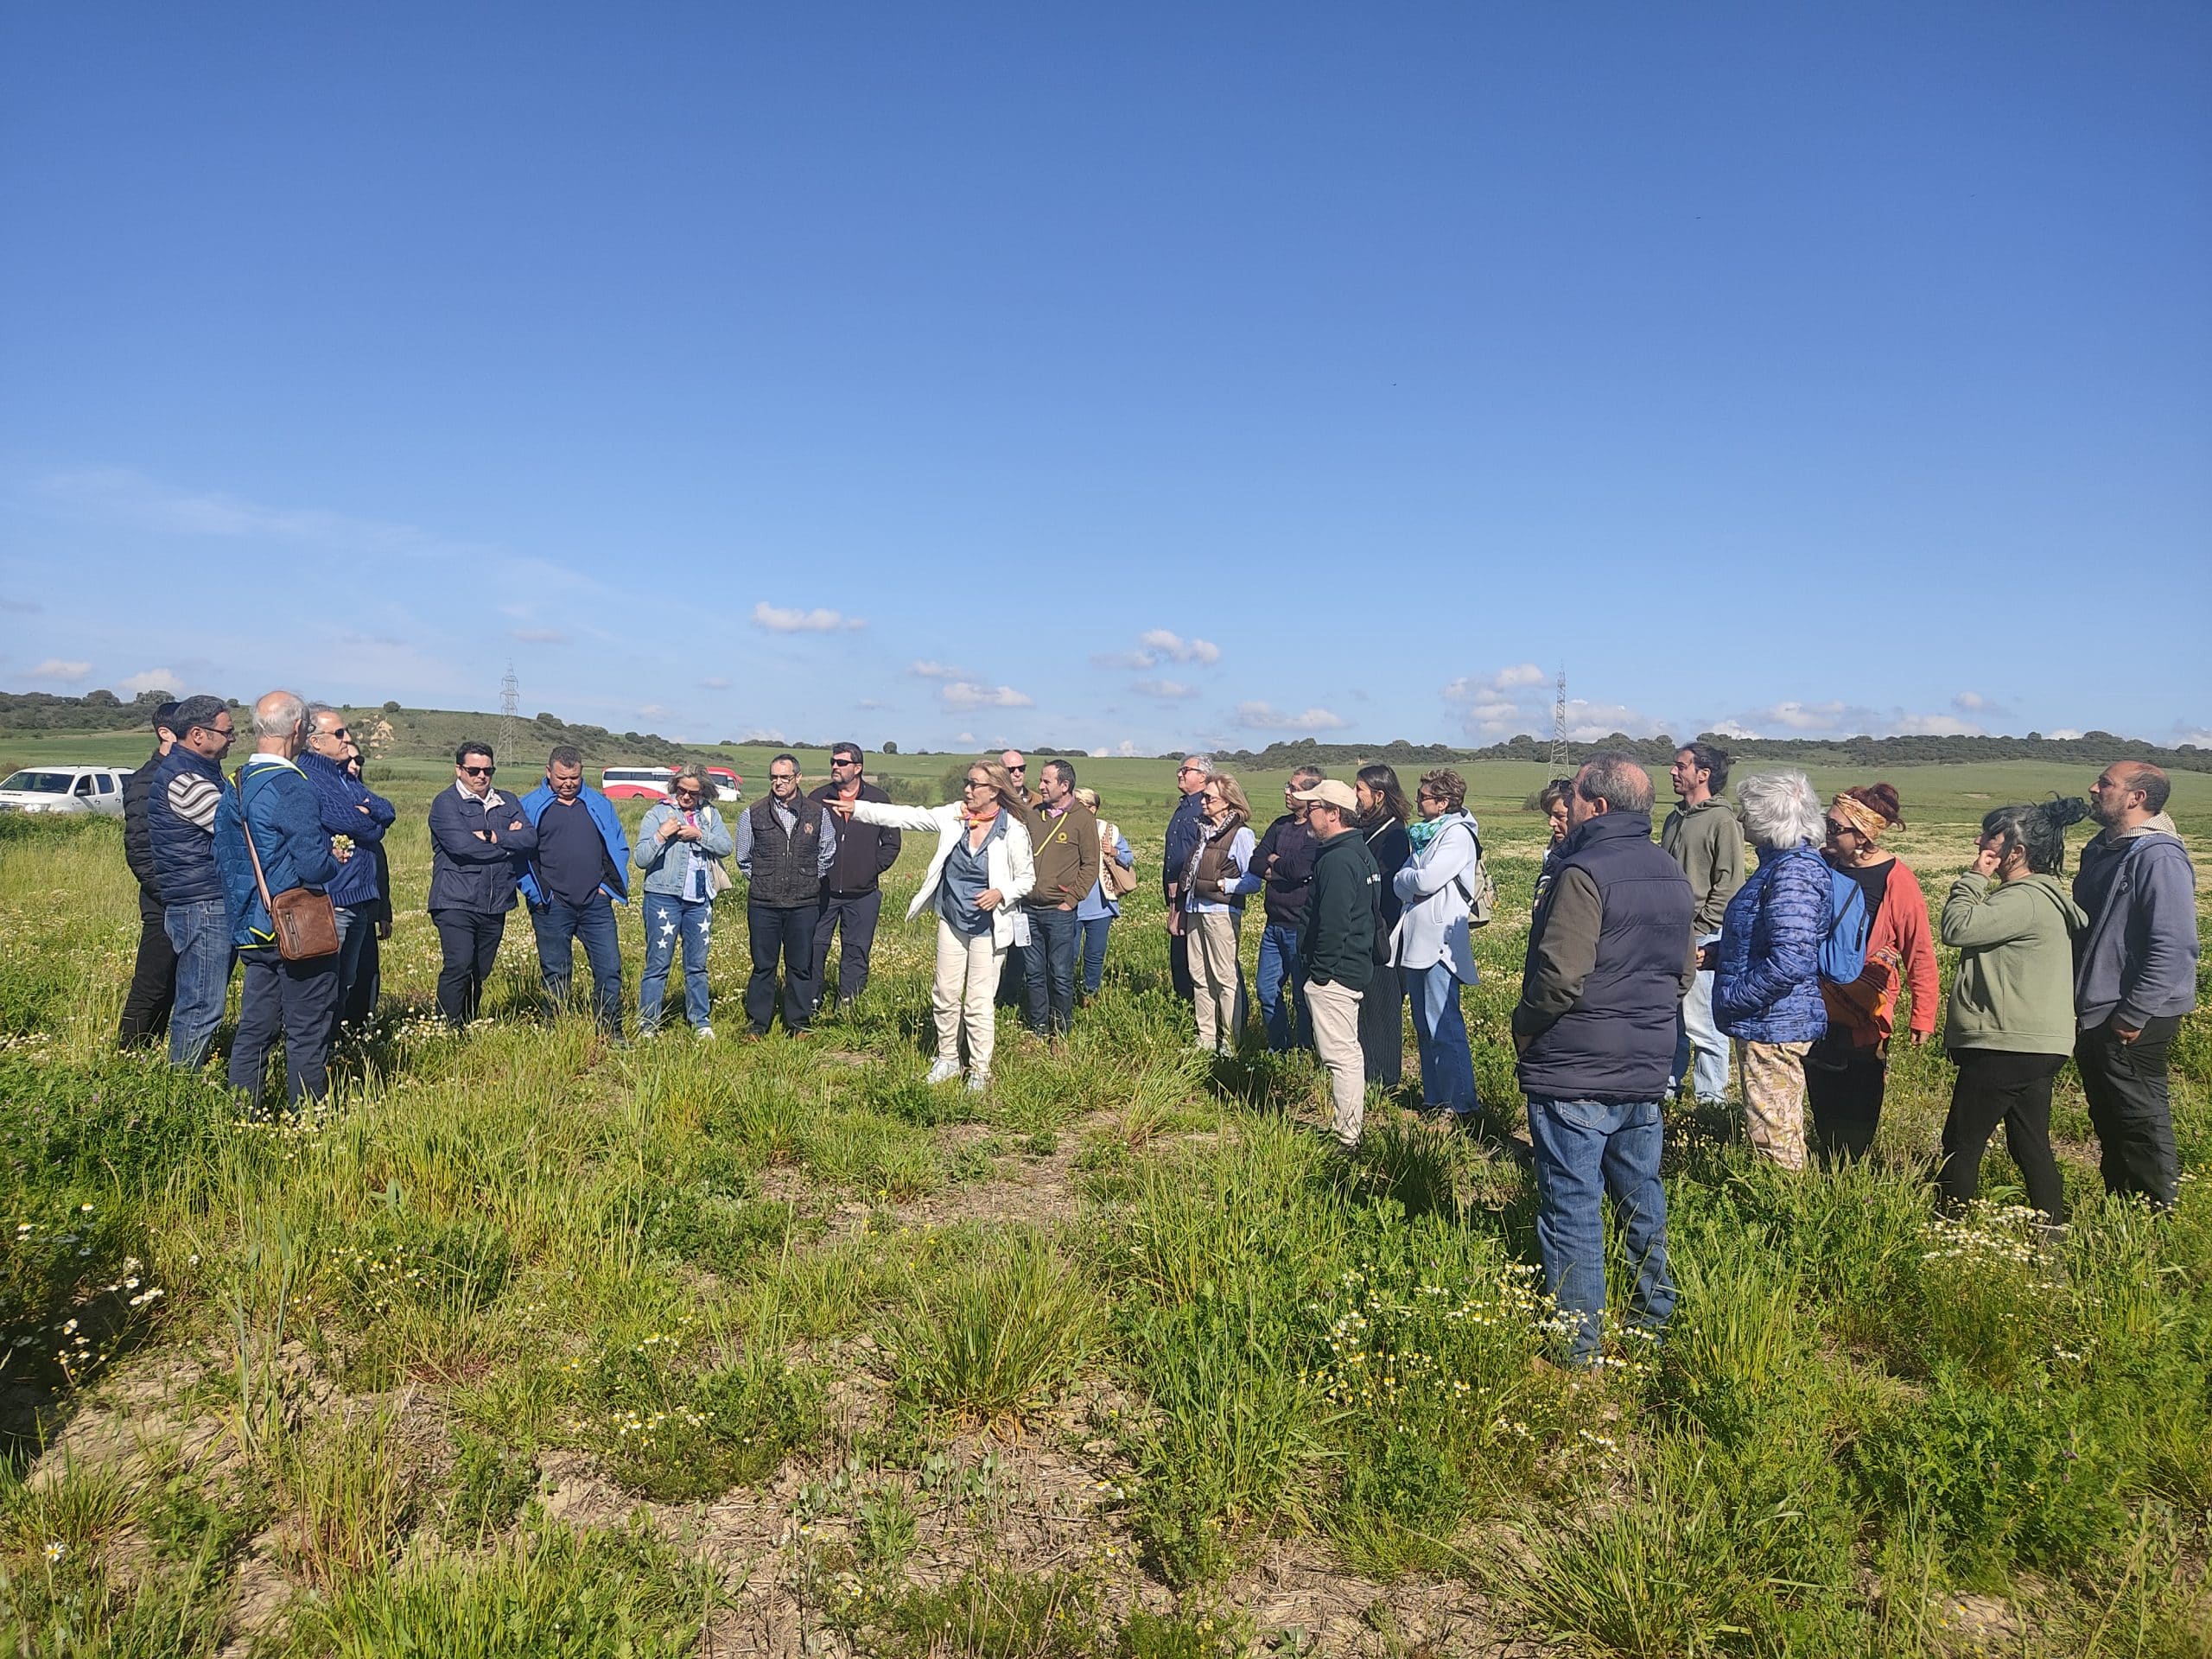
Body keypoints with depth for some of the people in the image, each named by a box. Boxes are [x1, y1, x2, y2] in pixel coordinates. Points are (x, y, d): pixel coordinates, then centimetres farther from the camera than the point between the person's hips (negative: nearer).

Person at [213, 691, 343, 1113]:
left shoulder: (234, 786, 9)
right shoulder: (291, 787, -18)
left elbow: (224, 855, 17)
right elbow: (314, 864, -24)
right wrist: (334, 861, 0)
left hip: (253, 929, 8)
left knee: (254, 1029, 14)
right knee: (308, 1034, 2)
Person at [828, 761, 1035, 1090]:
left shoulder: (1014, 831, -12)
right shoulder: (953, 816, -2)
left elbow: (1026, 878, -3)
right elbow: (905, 816, -4)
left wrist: (1001, 893, -21)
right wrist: (856, 809, -10)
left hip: (988, 927, -4)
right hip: (951, 921, 4)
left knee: (979, 1003, 0)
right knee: (945, 995, 12)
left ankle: (980, 1070, 15)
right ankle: (948, 1059, 29)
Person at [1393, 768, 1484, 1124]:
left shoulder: (1458, 834, -10)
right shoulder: (1425, 833, 16)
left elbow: (1427, 880, -21)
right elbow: (1409, 884, 11)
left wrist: (1401, 878, -3)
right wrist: (1408, 881, -10)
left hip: (1440, 941, -9)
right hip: (1417, 941, 9)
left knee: (1444, 1027, -6)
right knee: (1425, 1026, 14)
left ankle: (1461, 1105, 1)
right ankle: (1434, 1098, 24)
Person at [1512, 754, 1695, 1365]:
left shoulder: (1585, 872, -18)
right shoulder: (1673, 877, 10)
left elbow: (1561, 975, -23)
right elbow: (1685, 971, 17)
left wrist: (1524, 1029, -8)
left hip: (1574, 1073, -8)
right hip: (1647, 1069, 8)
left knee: (1571, 1208, 1)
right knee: (1642, 1195, 20)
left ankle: (1576, 1343, 9)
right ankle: (1654, 1314, 33)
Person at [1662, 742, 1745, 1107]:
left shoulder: (1722, 821, -9)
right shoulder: (1675, 819, 16)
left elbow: (1728, 886, -13)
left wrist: (1697, 933, -15)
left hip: (1703, 938, -8)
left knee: (1702, 1021, -3)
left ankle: (1710, 1097, 8)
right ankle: (1666, 1086, 24)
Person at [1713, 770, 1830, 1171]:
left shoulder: (1793, 872, -21)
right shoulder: (1781, 863, 11)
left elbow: (1789, 961, -30)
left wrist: (1731, 996, -20)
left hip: (1773, 1025, -11)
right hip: (1772, 1023, 11)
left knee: (1773, 1137, 0)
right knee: (1783, 1130, 20)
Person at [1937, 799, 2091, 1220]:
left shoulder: (2025, 899, -17)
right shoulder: (2045, 895, 16)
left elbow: (1957, 929, -24)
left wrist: (1974, 878, -15)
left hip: (2007, 1047, -11)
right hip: (2037, 1045, 11)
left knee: (1962, 1143, -1)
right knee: (2031, 1145, 16)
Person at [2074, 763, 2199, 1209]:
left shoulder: (2159, 858, -18)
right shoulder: (2102, 848, 11)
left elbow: (2174, 946, -24)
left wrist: (2134, 1015, -22)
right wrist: (2078, 999, 17)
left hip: (2133, 1022, -9)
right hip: (2094, 1014, 9)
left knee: (2141, 1121, 2)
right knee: (2108, 1120, 18)